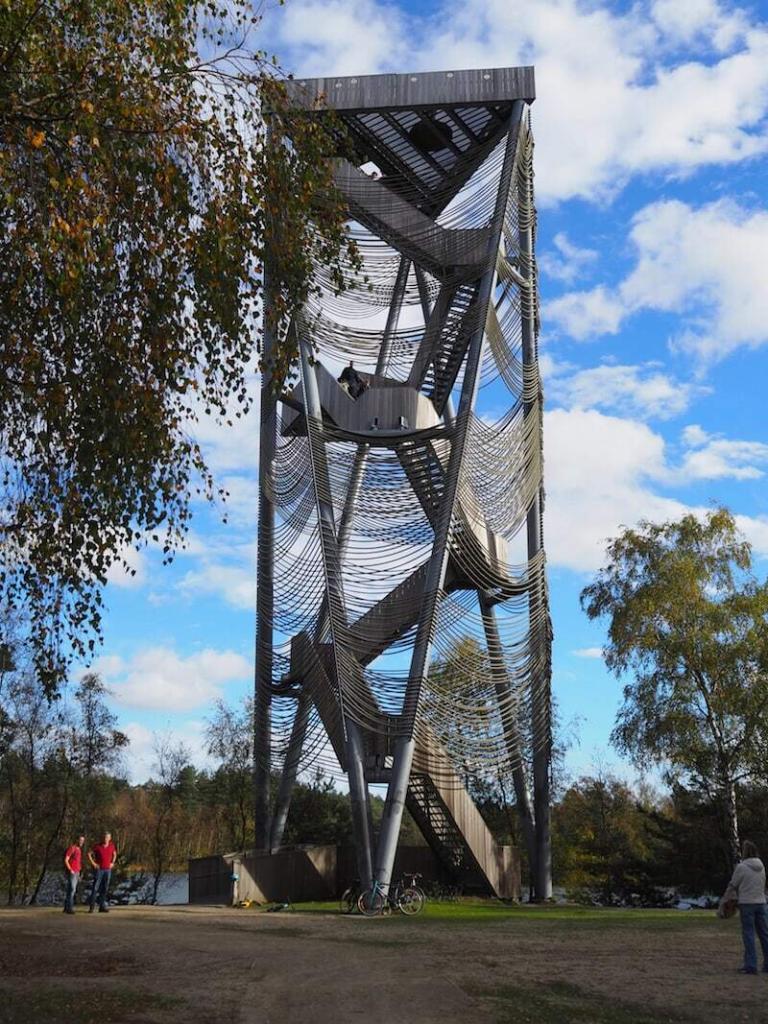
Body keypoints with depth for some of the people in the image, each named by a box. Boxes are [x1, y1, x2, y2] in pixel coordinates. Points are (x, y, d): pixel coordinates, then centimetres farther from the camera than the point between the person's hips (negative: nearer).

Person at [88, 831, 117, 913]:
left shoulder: (112, 846, 2)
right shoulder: (97, 846, -9)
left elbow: (114, 854, 21)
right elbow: (89, 853, -1)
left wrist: (113, 863, 8)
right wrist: (93, 863, -7)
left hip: (108, 870, 3)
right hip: (99, 869, -3)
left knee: (105, 888, 4)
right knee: (95, 888, -6)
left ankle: (102, 907, 9)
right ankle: (91, 907, -2)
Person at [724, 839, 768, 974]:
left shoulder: (741, 867, -11)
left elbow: (732, 886, -5)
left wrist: (725, 899, 9)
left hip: (747, 904, -5)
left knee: (748, 934, -1)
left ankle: (751, 965, -2)